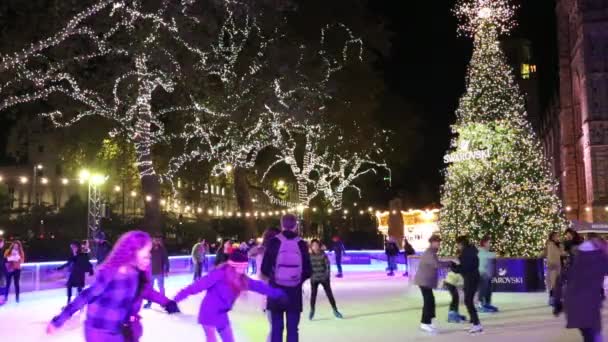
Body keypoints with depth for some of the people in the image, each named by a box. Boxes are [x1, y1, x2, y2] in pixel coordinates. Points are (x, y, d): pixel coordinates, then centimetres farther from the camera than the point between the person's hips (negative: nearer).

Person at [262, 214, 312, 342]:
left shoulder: (274, 242, -6)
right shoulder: (301, 244, -4)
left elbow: (264, 269, -5)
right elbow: (308, 271, -1)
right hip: (295, 292, 0)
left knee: (276, 328, 7)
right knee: (293, 329, 8)